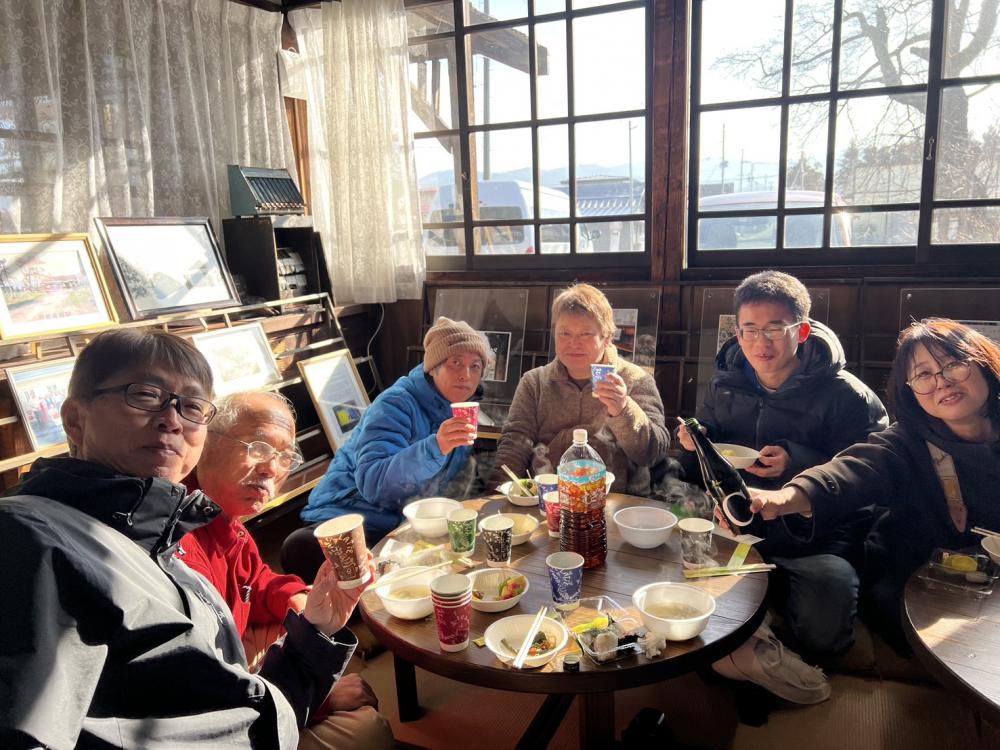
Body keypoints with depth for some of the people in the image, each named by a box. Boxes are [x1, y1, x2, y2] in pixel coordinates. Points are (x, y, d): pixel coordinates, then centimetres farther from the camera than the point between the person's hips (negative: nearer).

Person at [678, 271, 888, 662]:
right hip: (737, 528, 4)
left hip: (816, 539, -4)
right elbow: (700, 474, 18)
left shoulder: (846, 395, -5)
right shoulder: (724, 384, 9)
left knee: (820, 629, -31)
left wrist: (797, 465, -24)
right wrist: (694, 445, -6)